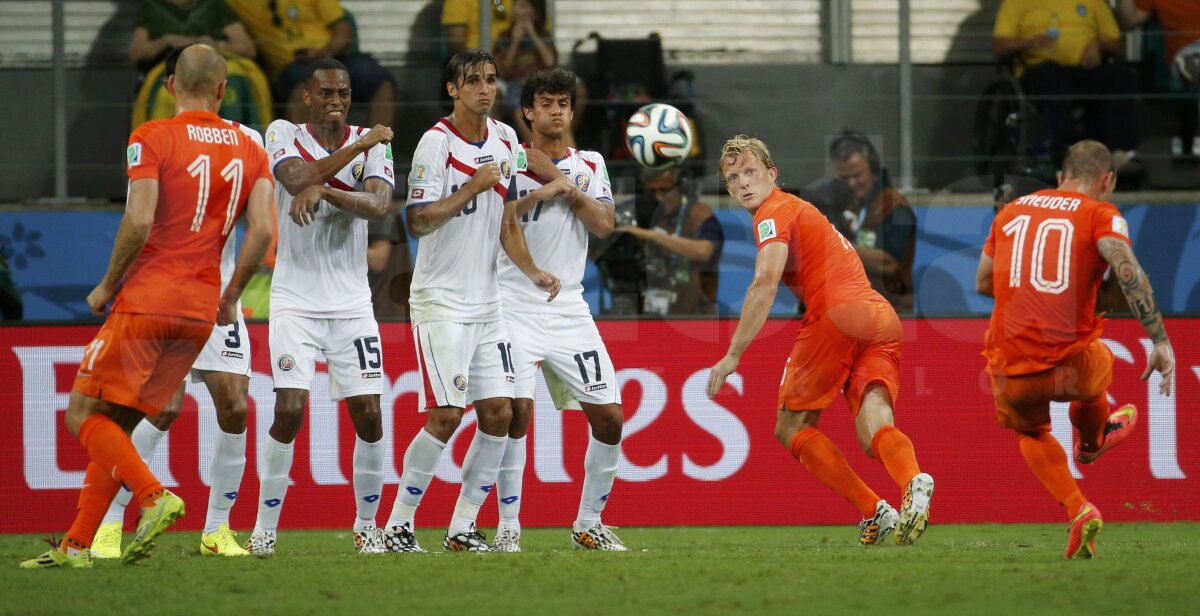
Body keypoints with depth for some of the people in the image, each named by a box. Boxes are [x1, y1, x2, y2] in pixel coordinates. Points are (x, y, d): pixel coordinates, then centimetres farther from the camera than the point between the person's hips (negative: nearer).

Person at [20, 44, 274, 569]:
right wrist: (229, 299, 11)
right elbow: (262, 231, 0)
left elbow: (139, 221, -16)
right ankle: (76, 545, 9)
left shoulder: (152, 139, -6)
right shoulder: (250, 152, 9)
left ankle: (154, 497, -21)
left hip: (146, 300, -6)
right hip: (201, 311, 6)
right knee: (116, 425, 13)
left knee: (85, 416, 1)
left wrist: (108, 285, -3)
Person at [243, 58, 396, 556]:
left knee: (367, 414, -2)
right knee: (289, 410, -13)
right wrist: (358, 146, -18)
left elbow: (379, 205, -15)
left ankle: (367, 525, 15)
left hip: (352, 303, 2)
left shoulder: (372, 144, 4)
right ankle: (265, 527, -1)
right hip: (296, 301, -2)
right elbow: (299, 178, -22)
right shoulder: (284, 135, 0)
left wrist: (325, 190, -30)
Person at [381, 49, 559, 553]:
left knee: (498, 413, 1)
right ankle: (398, 524, -1)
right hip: (440, 301, -7)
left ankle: (462, 527, 9)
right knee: (445, 417, -13)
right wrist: (473, 187, -19)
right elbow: (417, 222, -17)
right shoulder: (437, 142, -12)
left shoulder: (504, 140, 9)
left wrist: (532, 272, 1)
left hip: (487, 303, 7)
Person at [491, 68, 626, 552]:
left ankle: (588, 525, 15)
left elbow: (605, 224, -3)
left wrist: (561, 180, -9)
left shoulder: (590, 164, 11)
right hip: (515, 307, -4)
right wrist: (540, 193, -18)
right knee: (518, 409, -19)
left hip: (569, 309, 4)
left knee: (609, 417, 0)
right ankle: (507, 526, -9)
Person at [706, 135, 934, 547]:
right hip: (883, 317, 8)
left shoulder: (774, 212, 2)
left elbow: (765, 284, -13)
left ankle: (874, 512, -9)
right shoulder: (799, 211, 31)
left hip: (838, 313, -8)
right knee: (872, 432, -9)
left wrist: (733, 355, -13)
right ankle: (913, 481, -44)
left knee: (791, 428, 5)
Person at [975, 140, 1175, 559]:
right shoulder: (1101, 215, -1)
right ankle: (1091, 445, 63)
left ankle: (1077, 510, 12)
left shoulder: (1011, 212, 12)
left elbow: (983, 283, 23)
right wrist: (1160, 342, -18)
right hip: (1070, 366, -2)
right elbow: (1128, 272, -18)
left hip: (1011, 374, 2)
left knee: (1030, 432, 33)